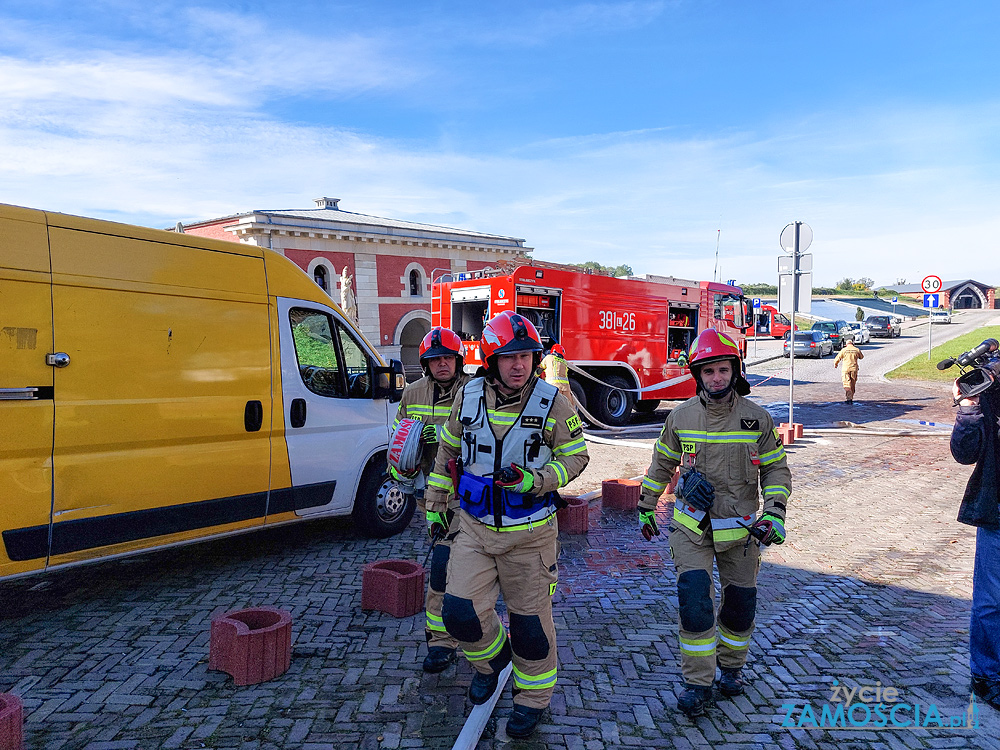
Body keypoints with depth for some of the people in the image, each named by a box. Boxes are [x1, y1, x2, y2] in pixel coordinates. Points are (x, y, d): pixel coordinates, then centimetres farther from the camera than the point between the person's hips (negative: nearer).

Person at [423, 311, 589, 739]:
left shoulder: (552, 403, -12)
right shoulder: (468, 397, -3)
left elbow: (576, 455, -3)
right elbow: (448, 453, 11)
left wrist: (536, 481, -20)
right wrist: (435, 507, 14)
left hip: (529, 534, -2)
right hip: (474, 528, 2)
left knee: (530, 621, 9)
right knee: (460, 612, -6)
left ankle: (533, 698, 35)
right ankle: (491, 656, 29)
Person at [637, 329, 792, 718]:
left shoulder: (758, 419, -5)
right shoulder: (681, 416, -3)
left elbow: (776, 469, 3)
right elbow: (662, 464, 10)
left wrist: (774, 512, -12)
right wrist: (645, 508, 13)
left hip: (739, 525, 1)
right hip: (691, 525, -1)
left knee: (740, 602, 11)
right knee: (694, 599, -10)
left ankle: (731, 665, 37)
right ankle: (698, 683, 5)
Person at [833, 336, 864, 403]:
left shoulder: (843, 350, -4)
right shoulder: (857, 350, 3)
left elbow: (837, 359, 0)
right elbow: (861, 357, 23)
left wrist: (835, 365, 21)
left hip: (845, 369, -3)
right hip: (854, 369, 3)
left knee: (846, 385, -4)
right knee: (852, 385, 14)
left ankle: (848, 399, -18)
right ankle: (851, 398, 21)